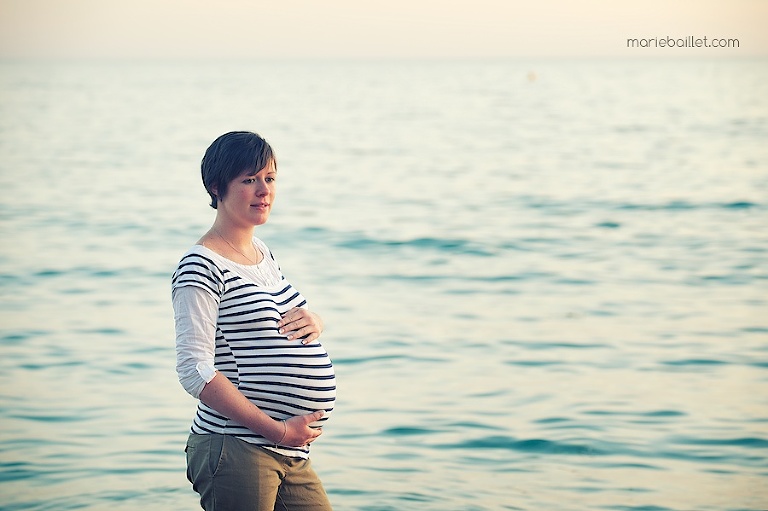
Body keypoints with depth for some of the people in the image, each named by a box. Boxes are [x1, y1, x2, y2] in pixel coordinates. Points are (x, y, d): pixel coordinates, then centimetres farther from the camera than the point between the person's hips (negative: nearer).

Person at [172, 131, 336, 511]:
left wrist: (313, 321, 4)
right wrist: (277, 430, -20)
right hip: (235, 452, -8)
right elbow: (195, 370, -19)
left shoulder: (262, 253, 15)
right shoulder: (202, 267, -11)